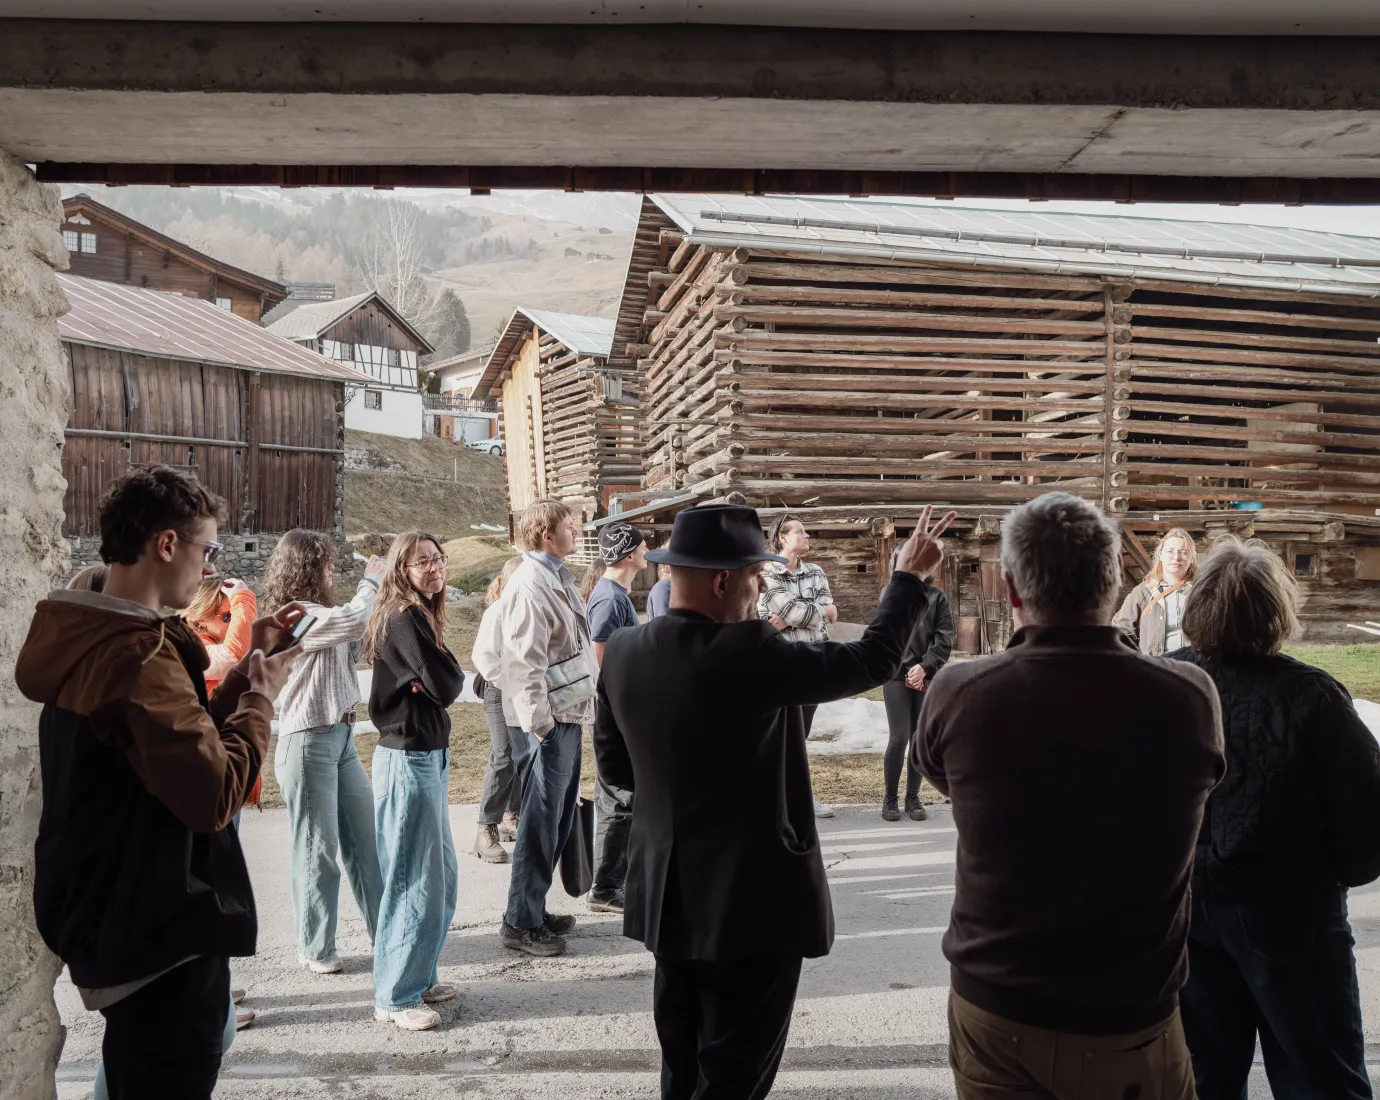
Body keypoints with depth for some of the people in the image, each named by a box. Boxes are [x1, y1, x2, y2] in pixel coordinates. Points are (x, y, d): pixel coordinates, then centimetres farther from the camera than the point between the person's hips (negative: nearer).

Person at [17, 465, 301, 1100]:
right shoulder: (137, 653, -24)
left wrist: (247, 664, 7)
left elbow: (185, 742, 14)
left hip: (114, 920, 10)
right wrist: (261, 696, -16)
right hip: (160, 932, -10)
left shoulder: (90, 642, 8)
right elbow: (214, 795, -29)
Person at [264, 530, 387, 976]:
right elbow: (351, 621, -28)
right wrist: (372, 580, -10)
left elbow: (352, 650, 16)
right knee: (317, 850, 3)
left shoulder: (316, 613, 14)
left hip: (340, 737, 9)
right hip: (308, 742, -9)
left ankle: (385, 929, 22)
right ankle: (315, 948, 17)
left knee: (365, 838, 13)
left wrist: (375, 591, 8)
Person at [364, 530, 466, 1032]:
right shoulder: (404, 619, -17)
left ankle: (420, 975, 31)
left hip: (430, 756, 10)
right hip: (407, 759, -10)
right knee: (415, 880, -1)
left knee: (441, 874, 17)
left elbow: (449, 683, 6)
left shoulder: (421, 616, 12)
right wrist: (444, 678, -1)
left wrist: (433, 682, -13)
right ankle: (395, 997, 11)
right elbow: (446, 685, -21)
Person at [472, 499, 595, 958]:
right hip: (548, 719, -10)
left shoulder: (558, 577, 14)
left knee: (557, 817, 17)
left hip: (567, 714, 10)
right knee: (541, 819, -2)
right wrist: (538, 722, -22)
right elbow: (525, 661, -21)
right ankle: (521, 922, 10)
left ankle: (534, 908, 29)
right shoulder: (530, 584, -16)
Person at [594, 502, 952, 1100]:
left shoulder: (623, 651, -3)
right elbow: (872, 659, -11)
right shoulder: (749, 652, -23)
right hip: (750, 899, -7)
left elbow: (613, 762, 8)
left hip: (667, 894, 7)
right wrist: (910, 578, 2)